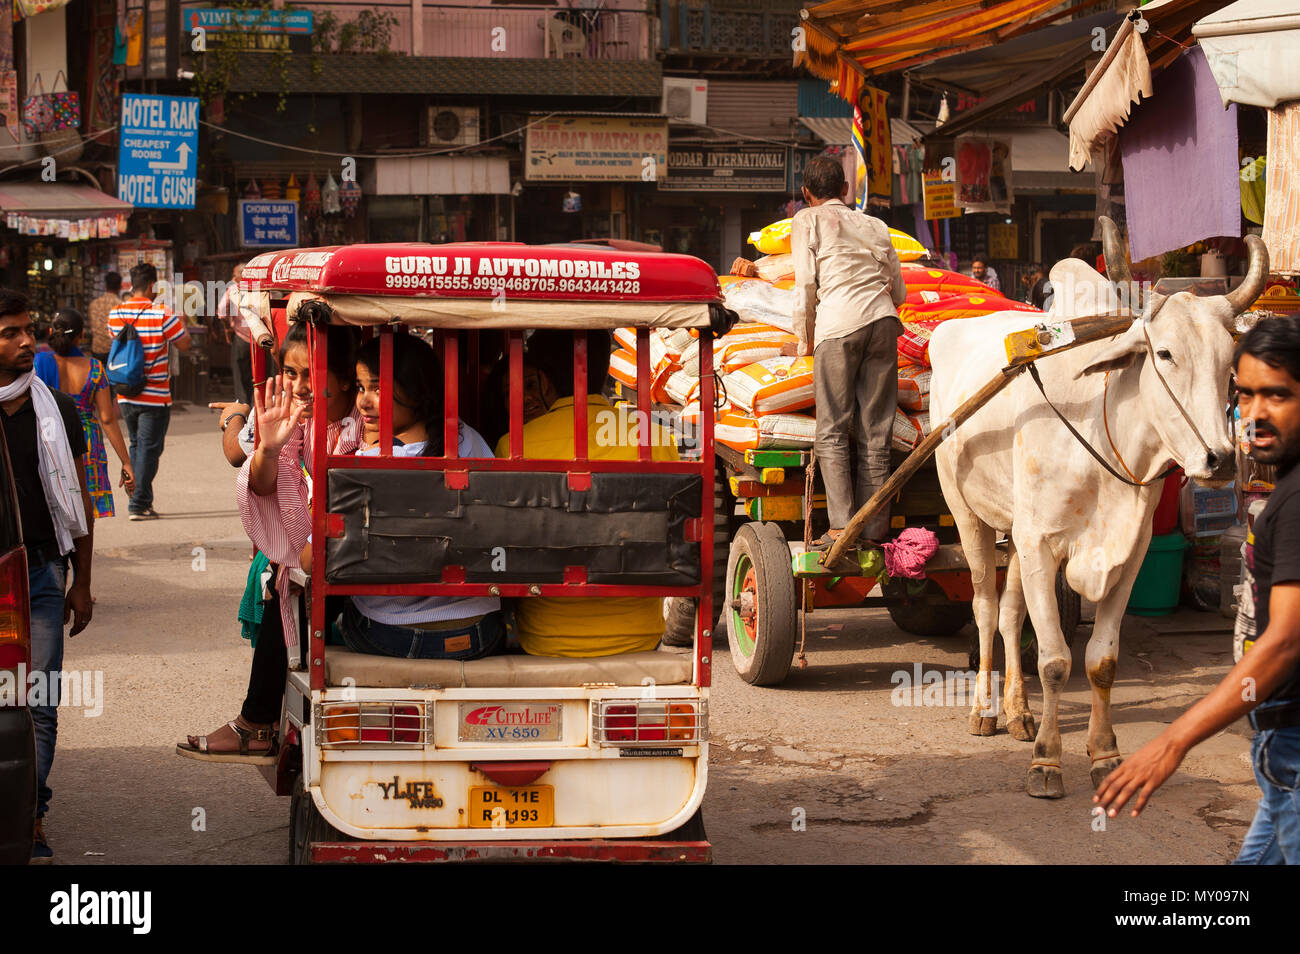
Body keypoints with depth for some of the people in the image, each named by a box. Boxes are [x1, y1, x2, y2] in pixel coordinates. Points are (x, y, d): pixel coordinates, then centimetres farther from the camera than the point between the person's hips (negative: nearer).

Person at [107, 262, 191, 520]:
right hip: (155, 397, -5)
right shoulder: (161, 315, -15)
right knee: (149, 449, 0)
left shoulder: (115, 314, 0)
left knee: (136, 446, 18)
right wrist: (179, 321, 8)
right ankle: (139, 504, -3)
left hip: (126, 396, 5)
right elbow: (184, 344, -8)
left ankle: (141, 501, 22)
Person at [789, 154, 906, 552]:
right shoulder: (874, 225, 25)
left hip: (839, 323, -4)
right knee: (875, 433, 5)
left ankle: (841, 526, -14)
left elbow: (806, 285, 5)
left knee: (832, 433, -3)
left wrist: (805, 338, 17)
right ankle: (874, 529, 3)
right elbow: (899, 291, 27)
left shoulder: (807, 221, 12)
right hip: (884, 319, 4)